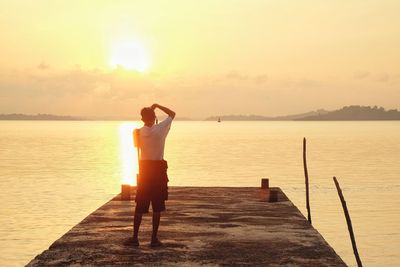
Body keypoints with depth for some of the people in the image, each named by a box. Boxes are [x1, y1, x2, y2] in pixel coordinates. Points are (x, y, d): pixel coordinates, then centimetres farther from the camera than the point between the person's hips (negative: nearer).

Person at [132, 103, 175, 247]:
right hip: (158, 168, -2)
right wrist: (157, 106, 11)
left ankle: (135, 237, 13)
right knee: (157, 207, 4)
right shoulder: (161, 129, -9)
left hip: (144, 168, 2)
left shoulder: (138, 132, -3)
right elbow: (172, 114, 5)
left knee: (140, 206, 10)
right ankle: (154, 238, 6)